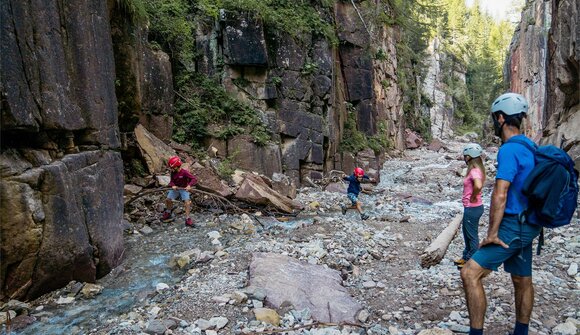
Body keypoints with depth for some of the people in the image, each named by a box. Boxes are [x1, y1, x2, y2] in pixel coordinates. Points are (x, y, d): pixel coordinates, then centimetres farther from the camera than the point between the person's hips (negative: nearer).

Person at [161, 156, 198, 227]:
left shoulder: (184, 172, -21)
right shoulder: (173, 173, -5)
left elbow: (194, 179, -26)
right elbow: (172, 181, 1)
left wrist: (189, 185, -41)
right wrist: (173, 185, -23)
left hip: (184, 189, -4)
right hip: (175, 189, 5)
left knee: (187, 201, -21)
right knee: (168, 199, -7)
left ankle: (187, 219, -18)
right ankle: (168, 213, 21)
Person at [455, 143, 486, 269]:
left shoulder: (474, 171, -21)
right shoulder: (476, 169, 8)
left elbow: (478, 185, -40)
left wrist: (473, 197, -23)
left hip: (472, 208, -10)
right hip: (471, 207, 10)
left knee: (472, 235, 3)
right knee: (466, 231, 22)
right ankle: (466, 257, 35)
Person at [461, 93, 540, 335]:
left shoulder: (509, 150, -19)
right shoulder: (529, 146, 11)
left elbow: (500, 195, -23)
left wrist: (492, 233, -19)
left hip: (513, 227, -10)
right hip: (526, 225, 10)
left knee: (470, 273, -13)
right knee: (522, 279, 18)